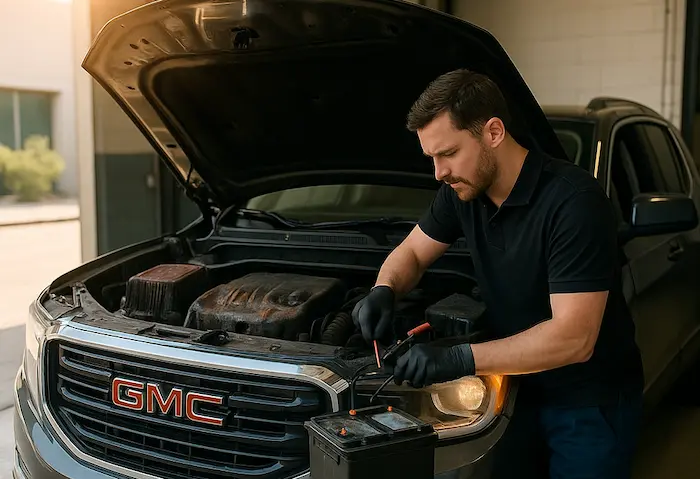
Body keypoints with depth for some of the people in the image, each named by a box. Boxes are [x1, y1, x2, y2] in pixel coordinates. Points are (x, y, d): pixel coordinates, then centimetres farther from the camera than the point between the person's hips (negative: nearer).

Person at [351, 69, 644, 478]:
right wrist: (385, 291, -12)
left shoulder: (575, 201, -27)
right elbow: (412, 251, 10)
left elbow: (574, 338, -31)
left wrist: (462, 359, -35)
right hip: (522, 388, 6)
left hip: (591, 404, -6)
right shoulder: (463, 190, -5)